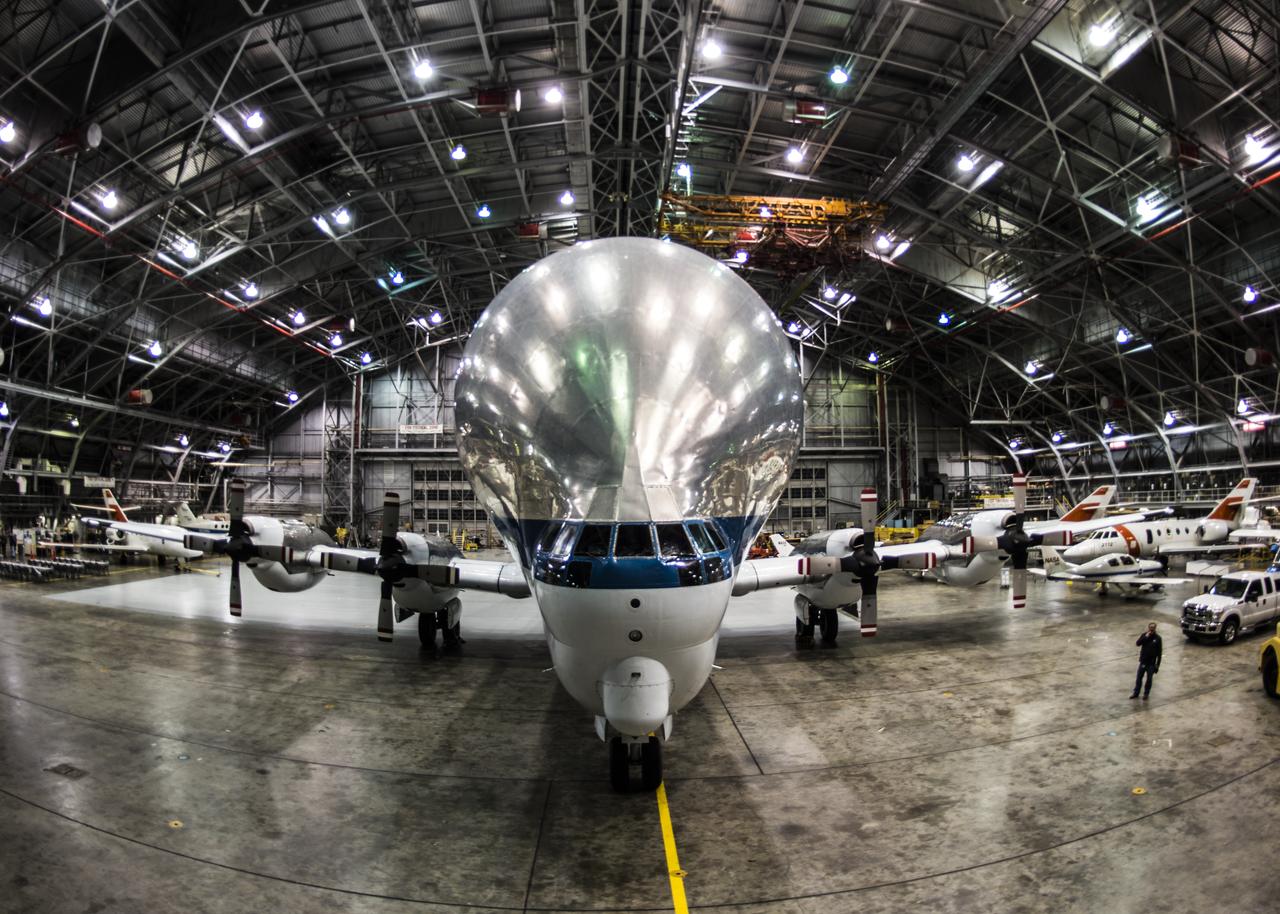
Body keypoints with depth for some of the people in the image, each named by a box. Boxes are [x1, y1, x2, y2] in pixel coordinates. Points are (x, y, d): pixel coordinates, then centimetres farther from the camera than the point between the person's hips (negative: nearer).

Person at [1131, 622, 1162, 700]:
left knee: (1149, 679, 9)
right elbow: (1137, 643, -16)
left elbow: (1159, 652, -4)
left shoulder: (1157, 638, -8)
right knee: (1139, 678, 8)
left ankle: (1146, 694, 24)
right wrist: (1145, 637, -25)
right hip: (1143, 661, 1)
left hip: (1151, 663, -1)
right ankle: (1136, 693, 19)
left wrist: (1157, 665, -6)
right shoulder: (1144, 635, -3)